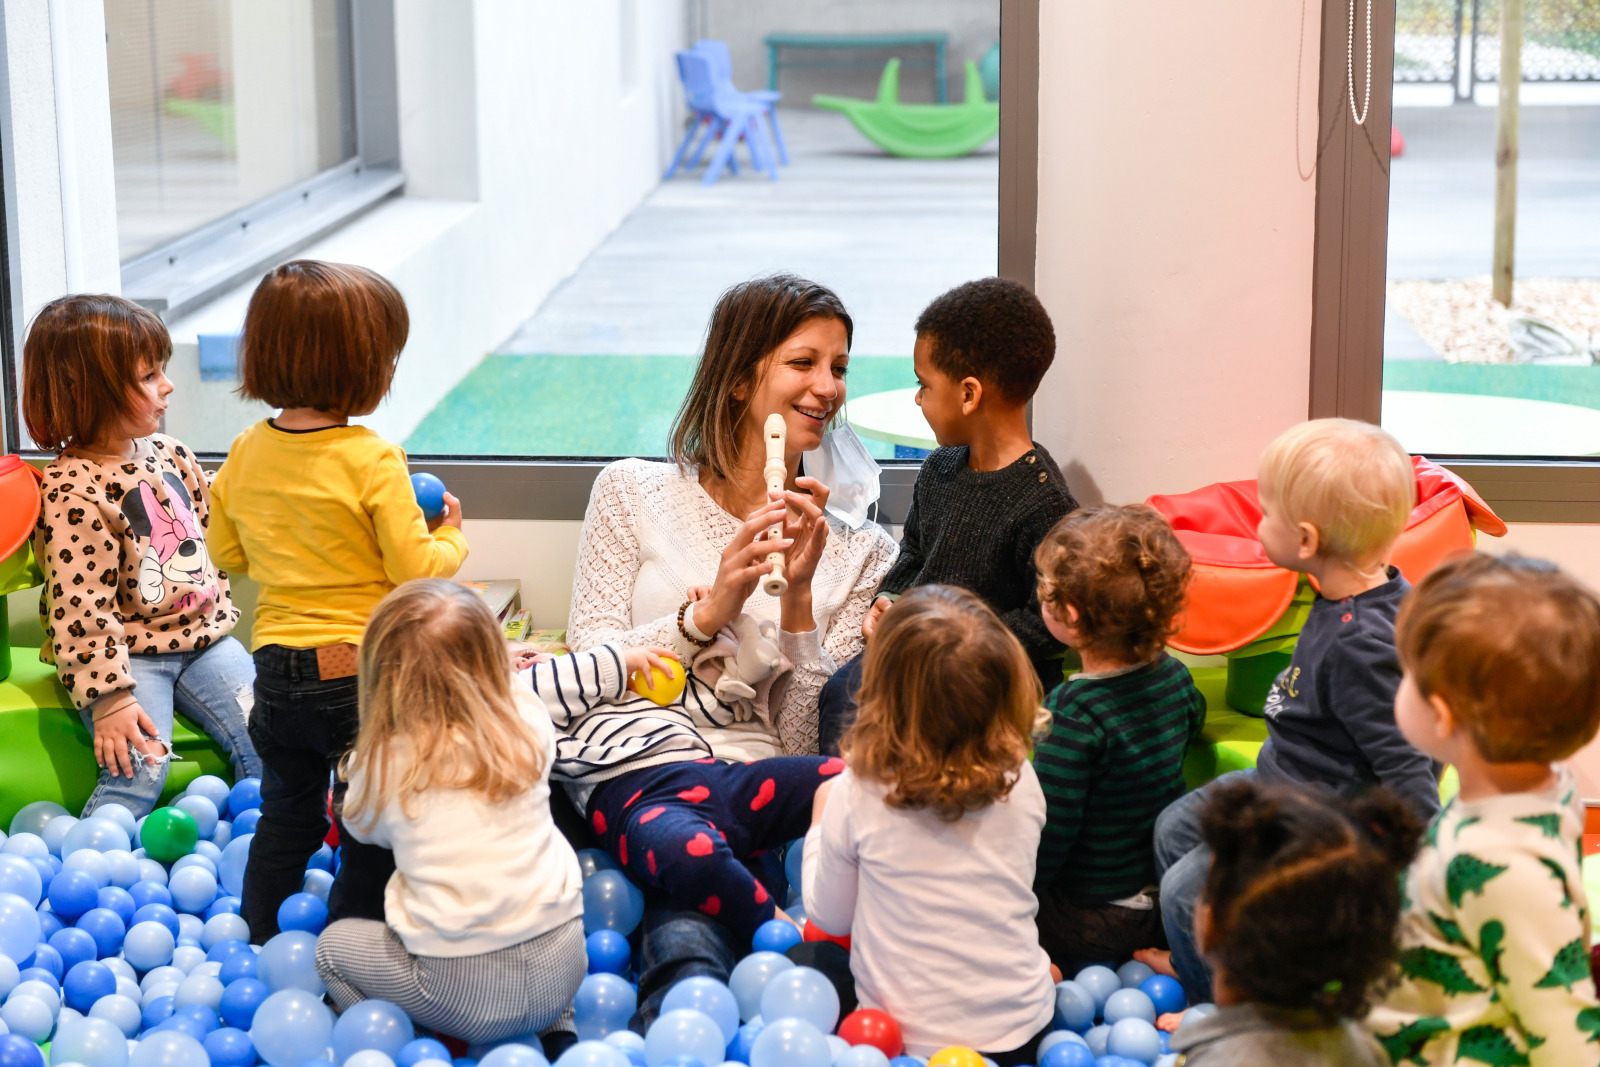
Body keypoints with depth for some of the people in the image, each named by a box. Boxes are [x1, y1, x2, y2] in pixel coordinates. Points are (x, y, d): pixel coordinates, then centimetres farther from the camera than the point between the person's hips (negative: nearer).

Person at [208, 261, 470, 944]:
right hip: (361, 671, -5)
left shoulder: (246, 453, -1)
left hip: (276, 672, 5)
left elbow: (228, 554, 11)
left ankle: (259, 945, 30)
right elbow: (415, 570, -17)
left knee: (284, 818, 22)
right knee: (370, 835, 9)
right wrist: (451, 536, 2)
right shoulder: (373, 459, -19)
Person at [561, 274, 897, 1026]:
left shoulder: (858, 549, 15)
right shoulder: (634, 493, 13)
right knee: (693, 857, -38)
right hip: (639, 771, -2)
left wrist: (798, 599, -5)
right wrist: (708, 612, -8)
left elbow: (810, 739, 7)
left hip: (762, 779, 2)